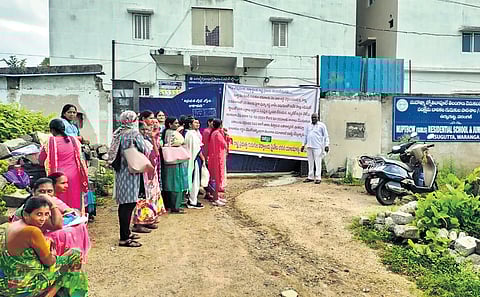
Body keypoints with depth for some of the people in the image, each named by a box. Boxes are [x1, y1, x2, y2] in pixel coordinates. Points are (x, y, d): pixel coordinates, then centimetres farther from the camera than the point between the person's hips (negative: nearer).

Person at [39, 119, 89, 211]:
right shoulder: (73, 140, 4)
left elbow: (40, 160, 2)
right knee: (75, 202, 10)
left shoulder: (51, 141, -5)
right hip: (74, 175, 3)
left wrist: (43, 147, 18)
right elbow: (80, 158, 9)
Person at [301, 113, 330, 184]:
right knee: (310, 162, 8)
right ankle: (311, 177, 13)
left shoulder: (322, 125, 3)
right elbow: (306, 136, 22)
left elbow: (326, 136, 1)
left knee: (318, 162, -6)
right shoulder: (308, 126, 16)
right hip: (309, 146, 5)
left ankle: (318, 178, -4)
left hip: (318, 147, -5)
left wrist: (326, 145, -7)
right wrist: (303, 145, 18)